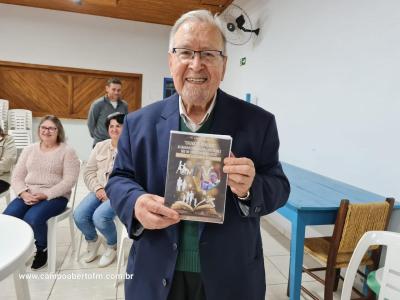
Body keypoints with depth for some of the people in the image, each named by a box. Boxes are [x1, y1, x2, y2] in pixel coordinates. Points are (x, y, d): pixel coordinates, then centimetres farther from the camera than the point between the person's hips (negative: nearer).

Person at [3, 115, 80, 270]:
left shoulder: (67, 151, -3)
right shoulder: (29, 150, 14)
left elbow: (69, 180, -11)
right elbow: (16, 177, 11)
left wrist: (45, 195, -19)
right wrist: (24, 193, -10)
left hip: (55, 197, -4)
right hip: (28, 195, 5)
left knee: (32, 218, -29)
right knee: (7, 217, -21)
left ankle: (41, 250, 2)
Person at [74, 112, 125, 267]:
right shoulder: (100, 146, 12)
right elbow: (89, 172, 10)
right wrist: (98, 188, -7)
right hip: (100, 191, 5)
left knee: (100, 217, -27)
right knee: (79, 215, -16)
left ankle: (112, 245, 7)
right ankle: (93, 240, 18)